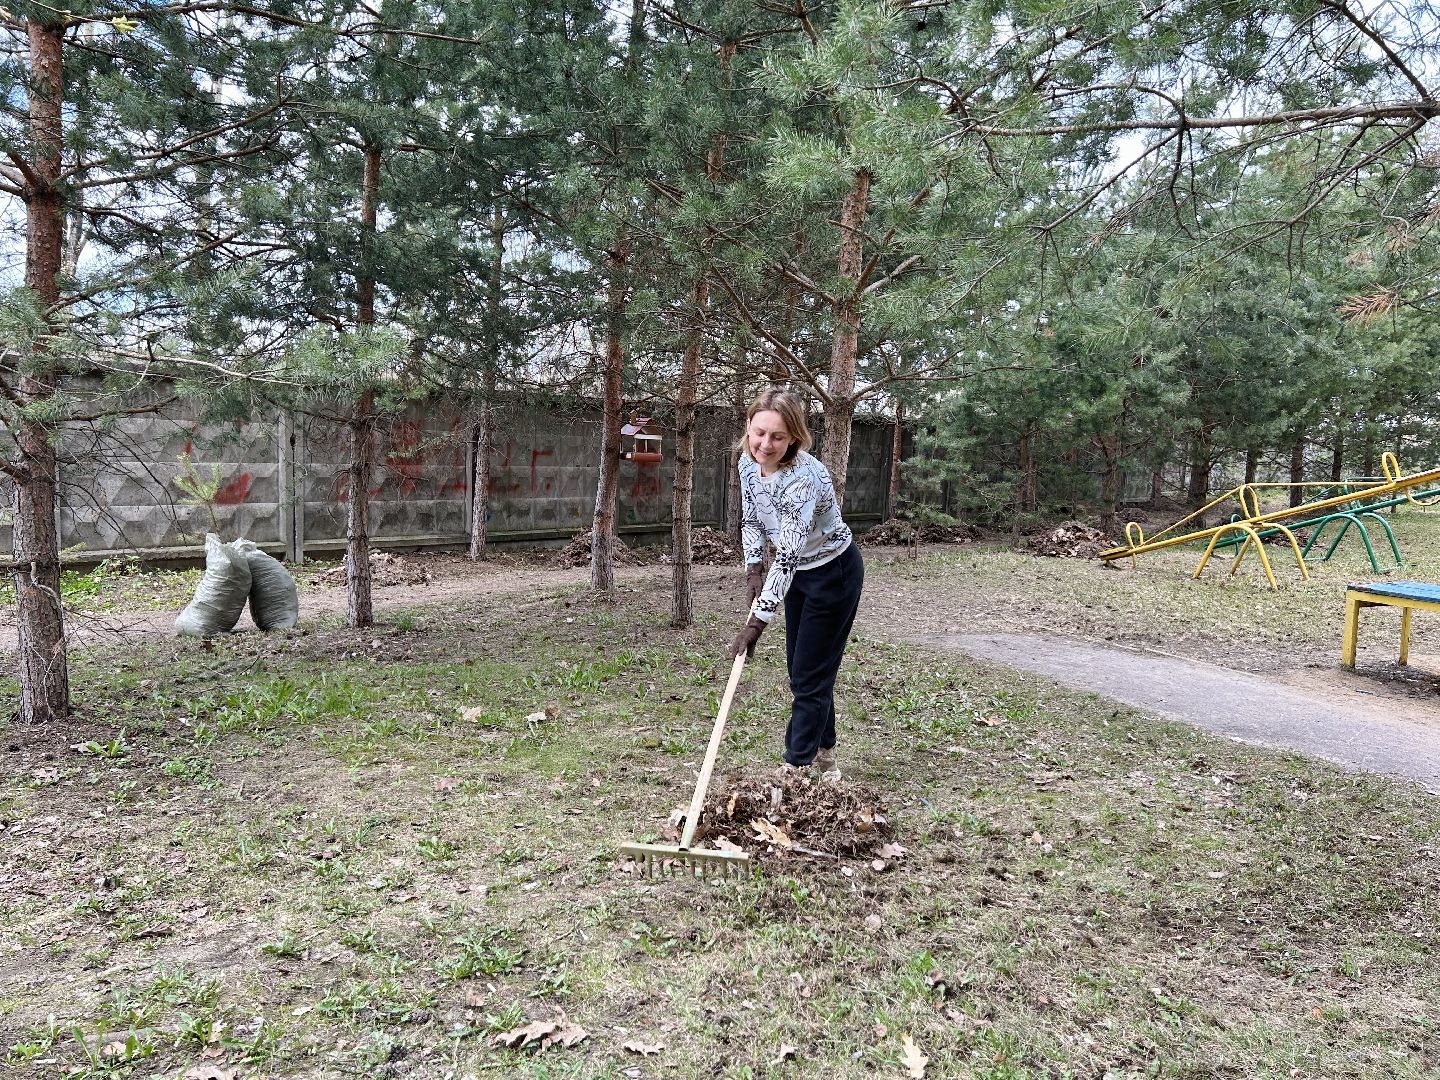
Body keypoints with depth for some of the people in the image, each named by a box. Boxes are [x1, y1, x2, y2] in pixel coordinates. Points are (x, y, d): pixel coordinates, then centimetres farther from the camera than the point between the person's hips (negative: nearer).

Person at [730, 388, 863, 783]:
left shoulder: (804, 477, -35)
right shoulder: (748, 462, -11)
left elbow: (788, 555, -38)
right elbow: (751, 520, 5)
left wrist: (757, 621, -40)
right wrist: (753, 569, -9)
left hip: (834, 572, -8)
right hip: (798, 572, 8)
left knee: (812, 674, -3)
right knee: (799, 670, 16)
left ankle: (798, 767, 8)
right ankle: (823, 755, 33)